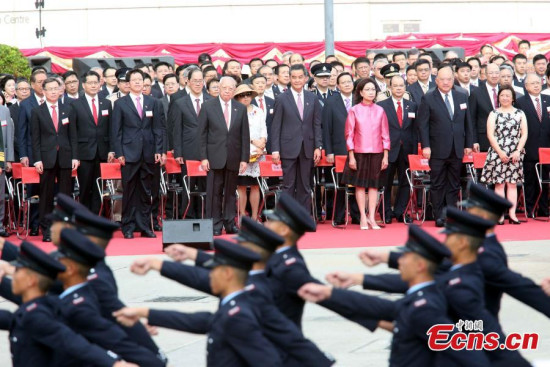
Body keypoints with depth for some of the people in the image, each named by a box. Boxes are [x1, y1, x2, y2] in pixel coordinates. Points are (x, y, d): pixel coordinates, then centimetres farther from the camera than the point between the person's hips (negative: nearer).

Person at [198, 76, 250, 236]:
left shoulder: (241, 109, 8)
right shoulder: (208, 106, 2)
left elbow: (245, 135, 8)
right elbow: (201, 133, 0)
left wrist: (244, 158, 2)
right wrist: (203, 157, -7)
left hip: (233, 157, 2)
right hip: (215, 156, -2)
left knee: (230, 192, 7)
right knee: (214, 191, -2)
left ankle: (230, 224, 13)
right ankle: (215, 225, 3)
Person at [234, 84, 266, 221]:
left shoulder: (259, 112, 16)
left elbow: (264, 131, 13)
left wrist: (262, 145, -5)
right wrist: (253, 141, -12)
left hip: (257, 154, 4)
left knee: (255, 185, 3)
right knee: (241, 185, -4)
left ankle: (255, 217, 6)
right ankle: (242, 216, -1)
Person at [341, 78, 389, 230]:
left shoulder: (380, 111, 5)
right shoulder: (354, 110, 0)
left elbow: (385, 135, 6)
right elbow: (349, 135, 0)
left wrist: (385, 156, 1)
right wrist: (351, 156, -5)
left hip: (376, 153, 2)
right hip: (359, 153, -2)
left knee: (374, 185, 2)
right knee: (360, 184, 1)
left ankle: (371, 217, 5)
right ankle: (363, 217, 6)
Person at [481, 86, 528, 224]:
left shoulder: (520, 114, 9)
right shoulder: (494, 114, 6)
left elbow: (524, 134, 6)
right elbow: (490, 135, -1)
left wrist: (518, 151, -6)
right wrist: (500, 152, -10)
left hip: (515, 154, 1)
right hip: (497, 153, -1)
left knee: (513, 184, 1)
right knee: (499, 184, -3)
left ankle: (512, 214, 1)